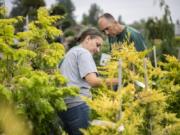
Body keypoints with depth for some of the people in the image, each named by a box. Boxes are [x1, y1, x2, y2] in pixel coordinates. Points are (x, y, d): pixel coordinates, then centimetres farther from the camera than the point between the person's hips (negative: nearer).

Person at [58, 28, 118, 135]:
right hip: (77, 104, -10)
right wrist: (115, 81, -16)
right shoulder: (83, 53, -5)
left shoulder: (71, 52, 24)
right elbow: (92, 81, -17)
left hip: (64, 105, 10)